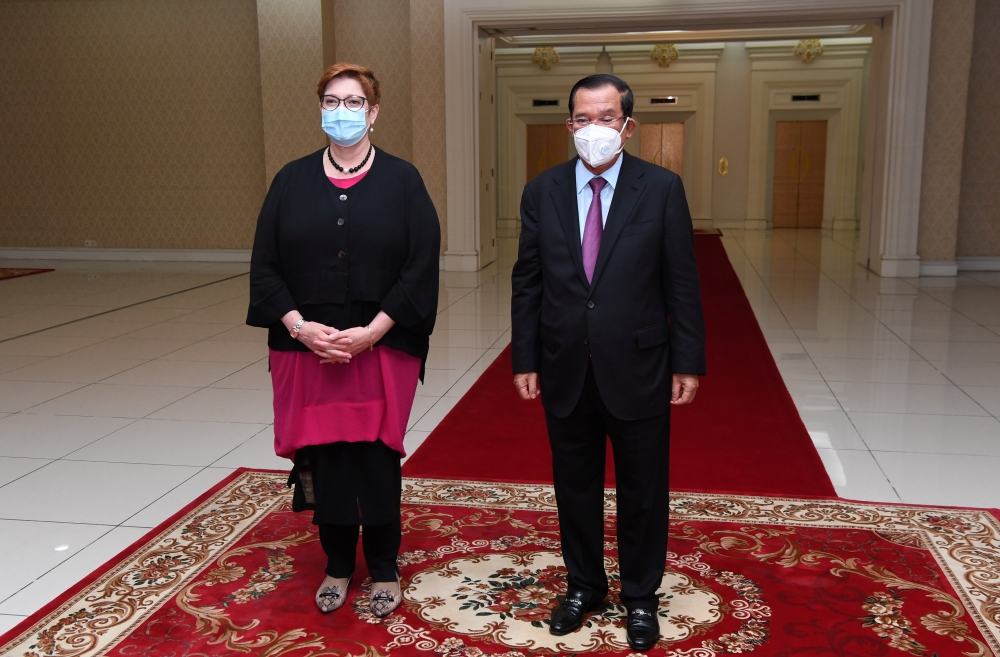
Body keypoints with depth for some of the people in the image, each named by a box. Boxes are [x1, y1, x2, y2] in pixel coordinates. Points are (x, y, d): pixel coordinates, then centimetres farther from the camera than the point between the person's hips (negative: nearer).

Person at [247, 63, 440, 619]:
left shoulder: (402, 180, 1)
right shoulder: (292, 181, 7)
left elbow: (422, 266, -6)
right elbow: (265, 266, 4)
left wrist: (371, 331, -15)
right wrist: (299, 326, -11)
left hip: (382, 350, -2)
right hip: (308, 350, 2)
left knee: (377, 458, 3)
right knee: (324, 458, 8)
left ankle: (384, 570, 23)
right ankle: (338, 566, 27)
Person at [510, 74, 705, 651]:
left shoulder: (663, 188, -5)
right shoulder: (542, 192, 2)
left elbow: (682, 282, -4)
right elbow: (528, 284, 4)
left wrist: (688, 362, -5)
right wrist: (525, 360, 1)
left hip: (638, 369, -2)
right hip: (565, 370, 2)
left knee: (643, 491, 12)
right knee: (575, 487, 16)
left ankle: (641, 597, 32)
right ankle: (584, 585, 37)